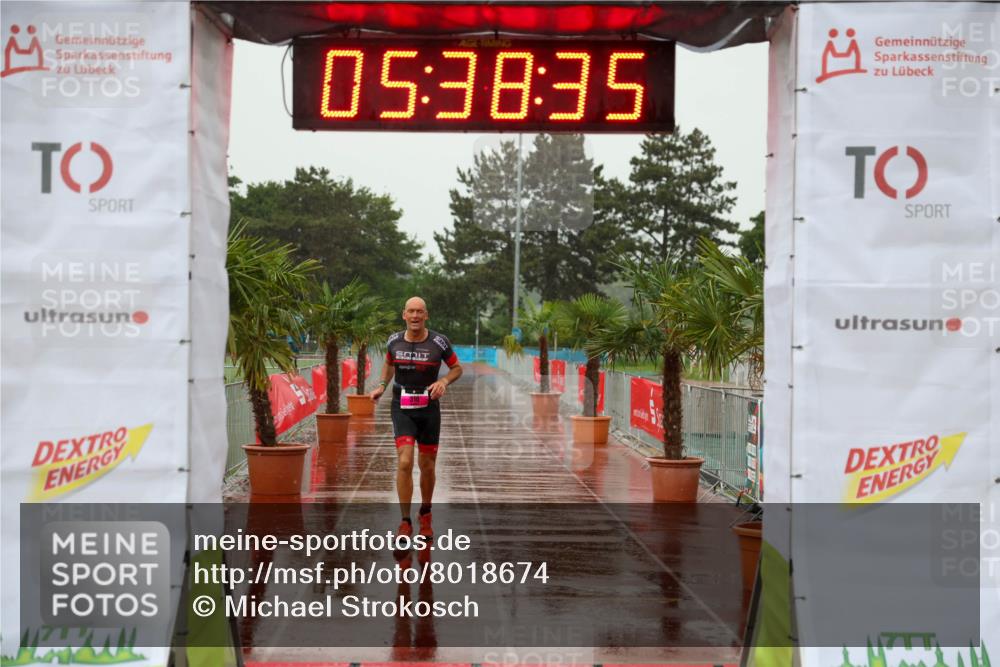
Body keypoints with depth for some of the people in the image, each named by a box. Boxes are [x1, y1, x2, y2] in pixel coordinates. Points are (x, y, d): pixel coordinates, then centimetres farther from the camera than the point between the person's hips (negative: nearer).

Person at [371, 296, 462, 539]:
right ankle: (405, 522, -4)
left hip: (429, 409, 0)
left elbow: (457, 368, 4)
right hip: (402, 409, 0)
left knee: (427, 466, 10)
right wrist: (382, 386, 2)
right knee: (405, 463, -16)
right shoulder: (394, 341, -3)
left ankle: (425, 515, 34)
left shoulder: (439, 342, -10)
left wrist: (444, 381, -16)